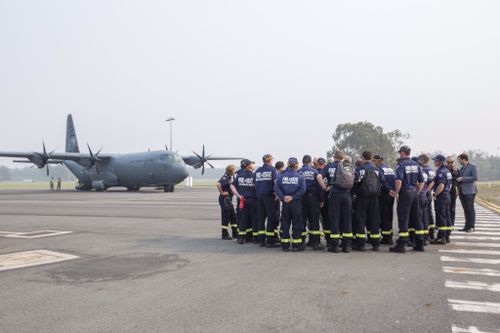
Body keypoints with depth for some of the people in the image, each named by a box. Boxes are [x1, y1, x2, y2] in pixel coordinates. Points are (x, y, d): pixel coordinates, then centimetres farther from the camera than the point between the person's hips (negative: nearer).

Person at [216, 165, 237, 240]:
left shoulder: (232, 177, 9)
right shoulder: (225, 177, -17)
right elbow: (218, 184, -32)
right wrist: (222, 192, -22)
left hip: (229, 199, 9)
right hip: (224, 199, -9)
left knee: (233, 216, 13)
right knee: (225, 216, -2)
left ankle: (235, 233, 22)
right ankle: (225, 235, 7)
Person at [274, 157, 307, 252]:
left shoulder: (281, 176, 0)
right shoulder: (300, 177, -5)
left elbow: (276, 188, -8)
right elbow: (302, 190, -15)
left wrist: (283, 197, -10)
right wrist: (293, 197, -13)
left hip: (285, 203, 2)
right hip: (296, 203, -2)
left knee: (285, 223, 9)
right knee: (296, 223, 5)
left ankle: (285, 245, 13)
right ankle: (296, 245, 6)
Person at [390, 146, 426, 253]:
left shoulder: (401, 164, -10)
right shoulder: (415, 165, 11)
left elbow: (399, 180, -22)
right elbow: (422, 181, 11)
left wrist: (396, 193, -11)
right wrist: (417, 192, 16)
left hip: (405, 193, -7)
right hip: (414, 193, 7)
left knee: (403, 219, -3)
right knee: (416, 219, 12)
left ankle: (401, 245, -1)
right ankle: (420, 244, 18)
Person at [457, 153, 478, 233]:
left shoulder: (473, 166, -7)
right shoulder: (462, 167, 17)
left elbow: (475, 177, -16)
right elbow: (458, 177, 25)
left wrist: (462, 179, -17)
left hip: (469, 191, -7)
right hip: (462, 191, 7)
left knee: (470, 209, -2)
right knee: (465, 209, 10)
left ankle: (471, 227, 3)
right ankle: (467, 226, 14)